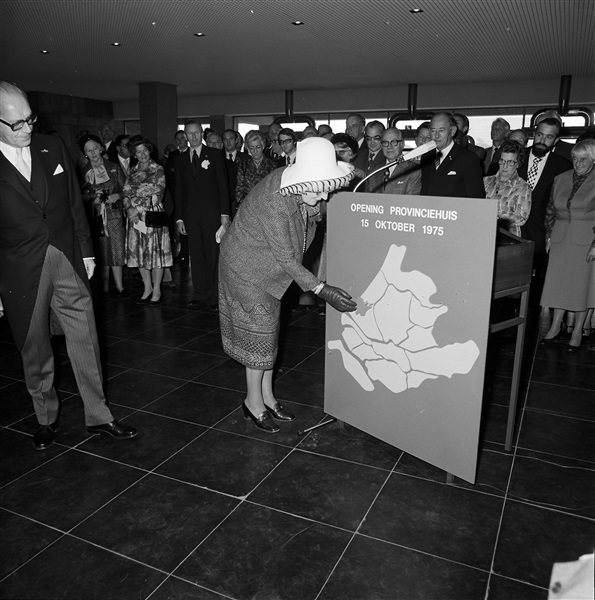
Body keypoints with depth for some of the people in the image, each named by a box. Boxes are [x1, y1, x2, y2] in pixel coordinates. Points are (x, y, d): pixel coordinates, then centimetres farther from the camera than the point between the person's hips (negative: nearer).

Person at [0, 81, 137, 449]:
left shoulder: (52, 148, 4)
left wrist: (86, 251, 9)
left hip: (68, 261, 3)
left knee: (86, 342, 6)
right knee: (35, 351, 11)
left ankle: (98, 416, 20)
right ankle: (47, 418, 32)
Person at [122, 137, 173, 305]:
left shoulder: (157, 169, -1)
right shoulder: (132, 171, 14)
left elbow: (157, 195, -8)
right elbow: (126, 192, 9)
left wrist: (138, 209, -11)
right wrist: (130, 209, -10)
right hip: (135, 216, 5)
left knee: (155, 250, -3)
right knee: (138, 251, 6)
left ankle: (157, 290, 6)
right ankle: (147, 288, 18)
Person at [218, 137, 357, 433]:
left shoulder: (296, 184, -12)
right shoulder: (274, 201, -34)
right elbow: (286, 258, -29)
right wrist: (322, 290, -28)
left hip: (268, 268, 8)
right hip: (247, 267, -8)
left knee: (269, 330, 13)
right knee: (259, 331, -1)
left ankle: (267, 397, 27)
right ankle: (254, 402, 18)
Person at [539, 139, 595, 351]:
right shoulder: (561, 179, 8)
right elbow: (551, 210, 13)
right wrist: (549, 235, 7)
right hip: (561, 238, 4)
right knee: (558, 281, 6)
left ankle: (577, 331, 16)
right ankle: (555, 327, 16)